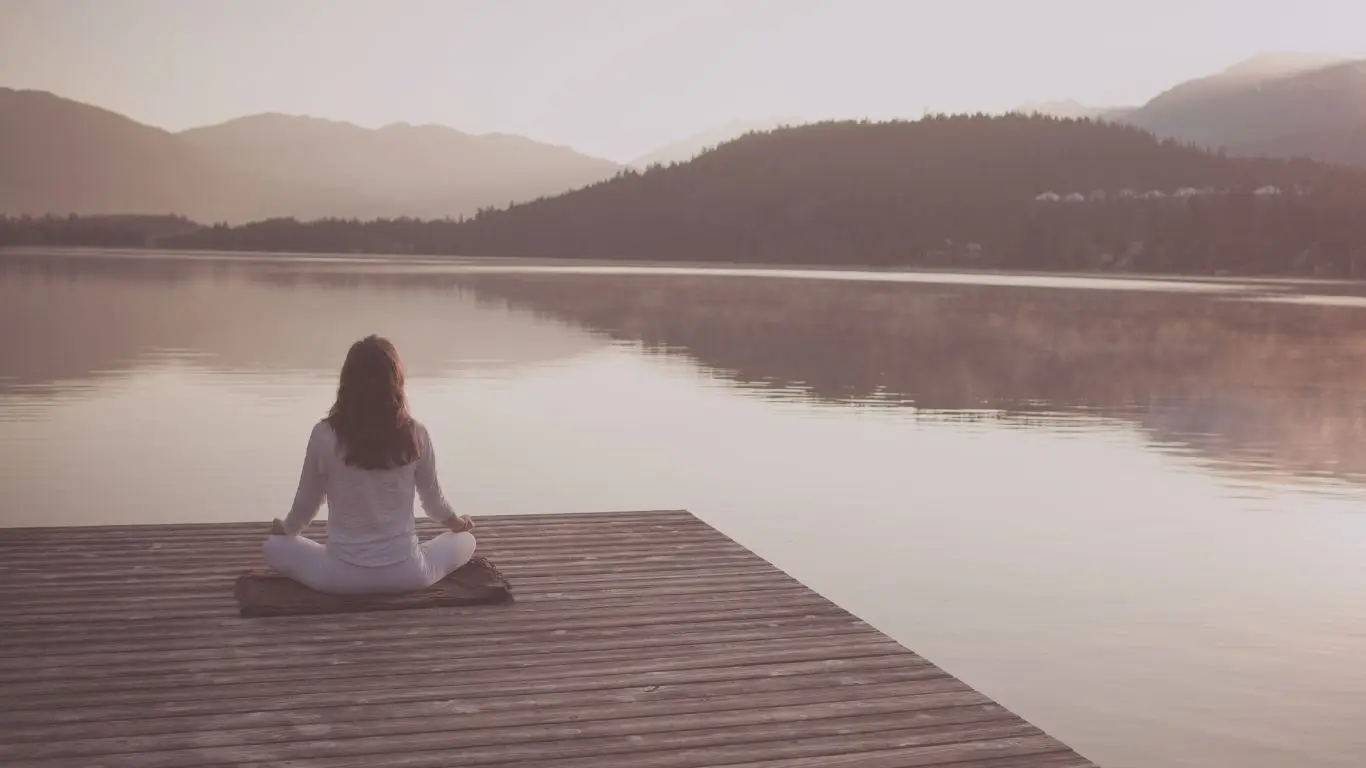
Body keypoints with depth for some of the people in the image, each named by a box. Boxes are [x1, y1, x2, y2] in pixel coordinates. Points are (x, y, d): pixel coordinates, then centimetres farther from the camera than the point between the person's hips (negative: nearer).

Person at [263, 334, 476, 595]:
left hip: (342, 576, -1)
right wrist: (456, 522, 28)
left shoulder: (324, 435, -13)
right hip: (406, 573, 1)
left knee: (274, 546, 25)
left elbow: (305, 505, 1)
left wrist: (285, 528, 25)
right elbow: (434, 500, 5)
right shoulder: (415, 434, -10)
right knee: (466, 540, 27)